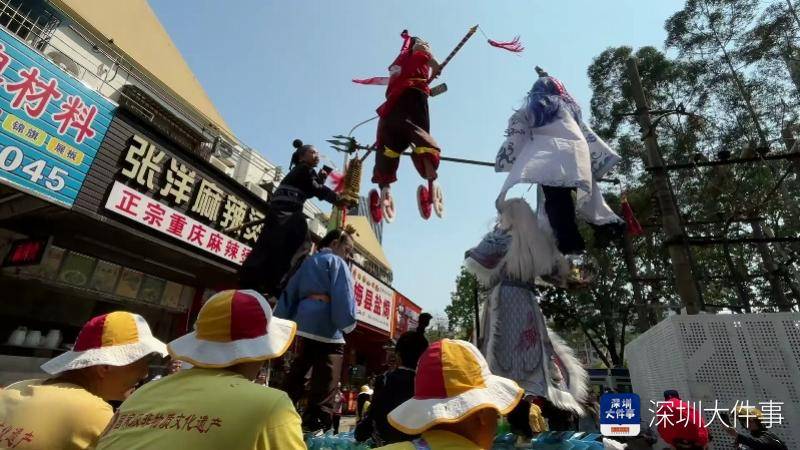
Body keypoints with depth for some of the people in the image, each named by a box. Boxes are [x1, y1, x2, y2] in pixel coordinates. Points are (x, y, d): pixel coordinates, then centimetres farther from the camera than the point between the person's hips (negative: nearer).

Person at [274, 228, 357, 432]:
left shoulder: (307, 262, 22)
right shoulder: (336, 262, 1)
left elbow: (289, 295, 19)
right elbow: (343, 296, -13)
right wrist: (347, 324, -7)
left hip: (302, 327, 8)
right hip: (326, 329, -7)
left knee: (294, 380, 17)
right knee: (324, 388, -4)